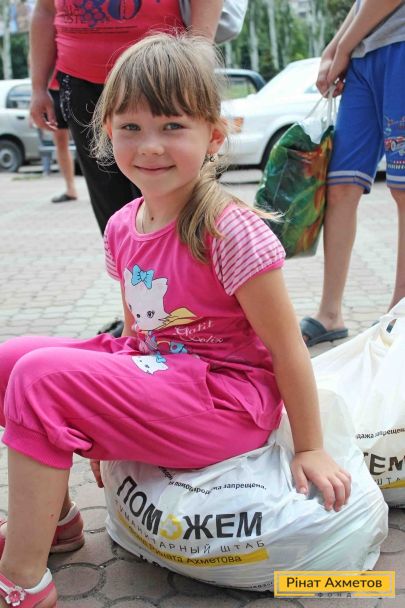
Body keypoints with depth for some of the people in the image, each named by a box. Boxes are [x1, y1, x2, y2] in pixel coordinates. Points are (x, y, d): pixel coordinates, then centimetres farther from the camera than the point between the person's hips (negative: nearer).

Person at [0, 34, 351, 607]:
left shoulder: (231, 232, -19)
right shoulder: (123, 227, 4)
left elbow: (287, 348, -13)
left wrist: (310, 449, -7)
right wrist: (107, 433, 17)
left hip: (227, 399, -8)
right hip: (153, 371, 8)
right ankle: (53, 516, 18)